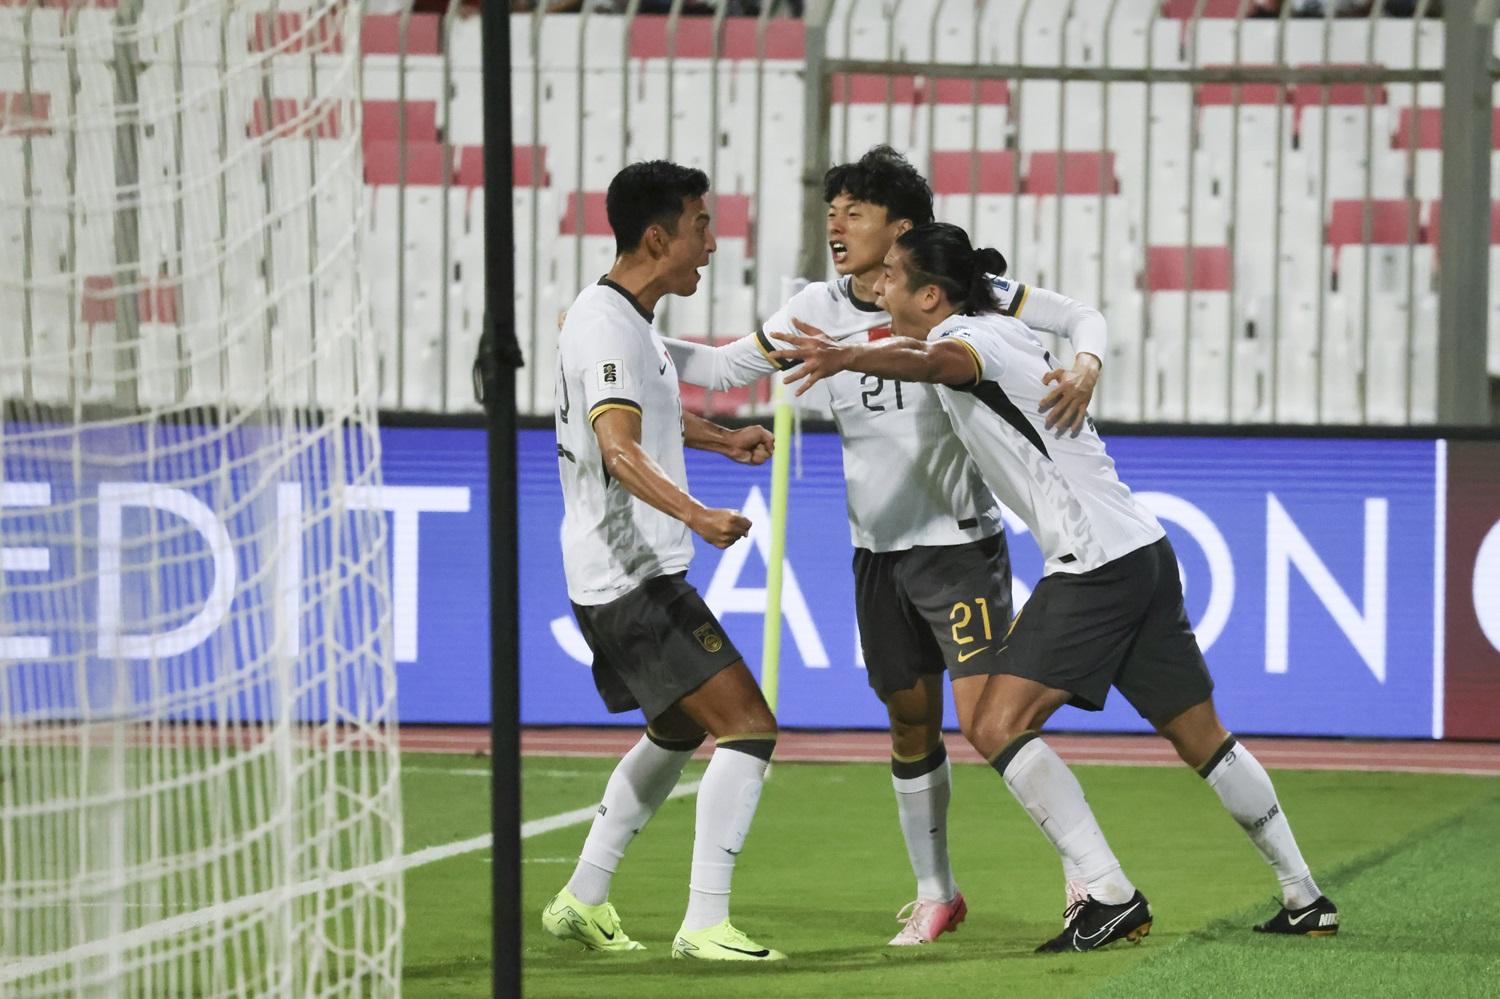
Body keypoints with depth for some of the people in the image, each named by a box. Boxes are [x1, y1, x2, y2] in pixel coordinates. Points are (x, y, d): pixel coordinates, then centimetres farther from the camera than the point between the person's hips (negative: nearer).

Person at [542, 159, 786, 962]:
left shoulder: (619, 318, 14)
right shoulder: (608, 328, -18)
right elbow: (619, 450, -33)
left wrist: (722, 439, 27)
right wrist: (697, 517, -47)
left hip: (623, 575, 11)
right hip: (631, 576, -11)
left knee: (677, 733, 26)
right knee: (749, 727, -15)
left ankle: (582, 900, 30)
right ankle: (704, 924, -18)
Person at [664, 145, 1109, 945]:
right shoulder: (818, 310, 1)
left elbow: (1081, 318, -4)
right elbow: (727, 368, 10)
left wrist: (1085, 366, -25)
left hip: (961, 543, -5)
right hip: (880, 552, 5)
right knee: (911, 727, 11)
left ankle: (1084, 872, 2)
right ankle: (935, 893, 24)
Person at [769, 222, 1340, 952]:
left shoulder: (969, 336, -11)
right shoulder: (995, 330, 18)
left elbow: (939, 362, -37)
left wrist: (847, 358, -56)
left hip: (1095, 558, -10)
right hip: (1141, 549, 10)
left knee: (998, 728, -14)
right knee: (1201, 739, 17)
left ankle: (1111, 896, -18)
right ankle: (1304, 899, 23)